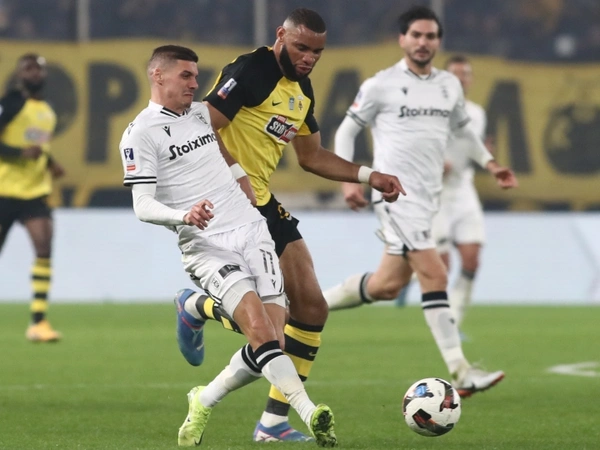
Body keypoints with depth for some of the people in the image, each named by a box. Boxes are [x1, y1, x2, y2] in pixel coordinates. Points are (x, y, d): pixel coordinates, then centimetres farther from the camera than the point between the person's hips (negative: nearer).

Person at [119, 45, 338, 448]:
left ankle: (204, 402, 15)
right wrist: (183, 216, -28)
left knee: (270, 344, -6)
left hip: (252, 231, 6)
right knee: (259, 330, -24)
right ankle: (309, 412, -33)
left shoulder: (202, 112, 18)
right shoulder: (140, 134, -3)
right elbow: (142, 205, -11)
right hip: (205, 245, -6)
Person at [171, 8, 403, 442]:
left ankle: (274, 422, 10)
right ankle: (195, 306, 17)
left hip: (262, 204, 9)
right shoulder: (249, 72, -15)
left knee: (312, 308, 3)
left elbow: (312, 156, 24)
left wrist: (369, 176, 14)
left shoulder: (302, 89, 14)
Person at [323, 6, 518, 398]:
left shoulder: (450, 86, 13)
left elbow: (463, 128, 28)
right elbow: (347, 130, 5)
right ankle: (461, 373, -16)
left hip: (429, 197, 7)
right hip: (396, 191, -7)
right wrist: (348, 180, -6)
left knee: (389, 284, 7)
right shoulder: (381, 85, -3)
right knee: (435, 275, -16)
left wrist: (490, 163, 14)